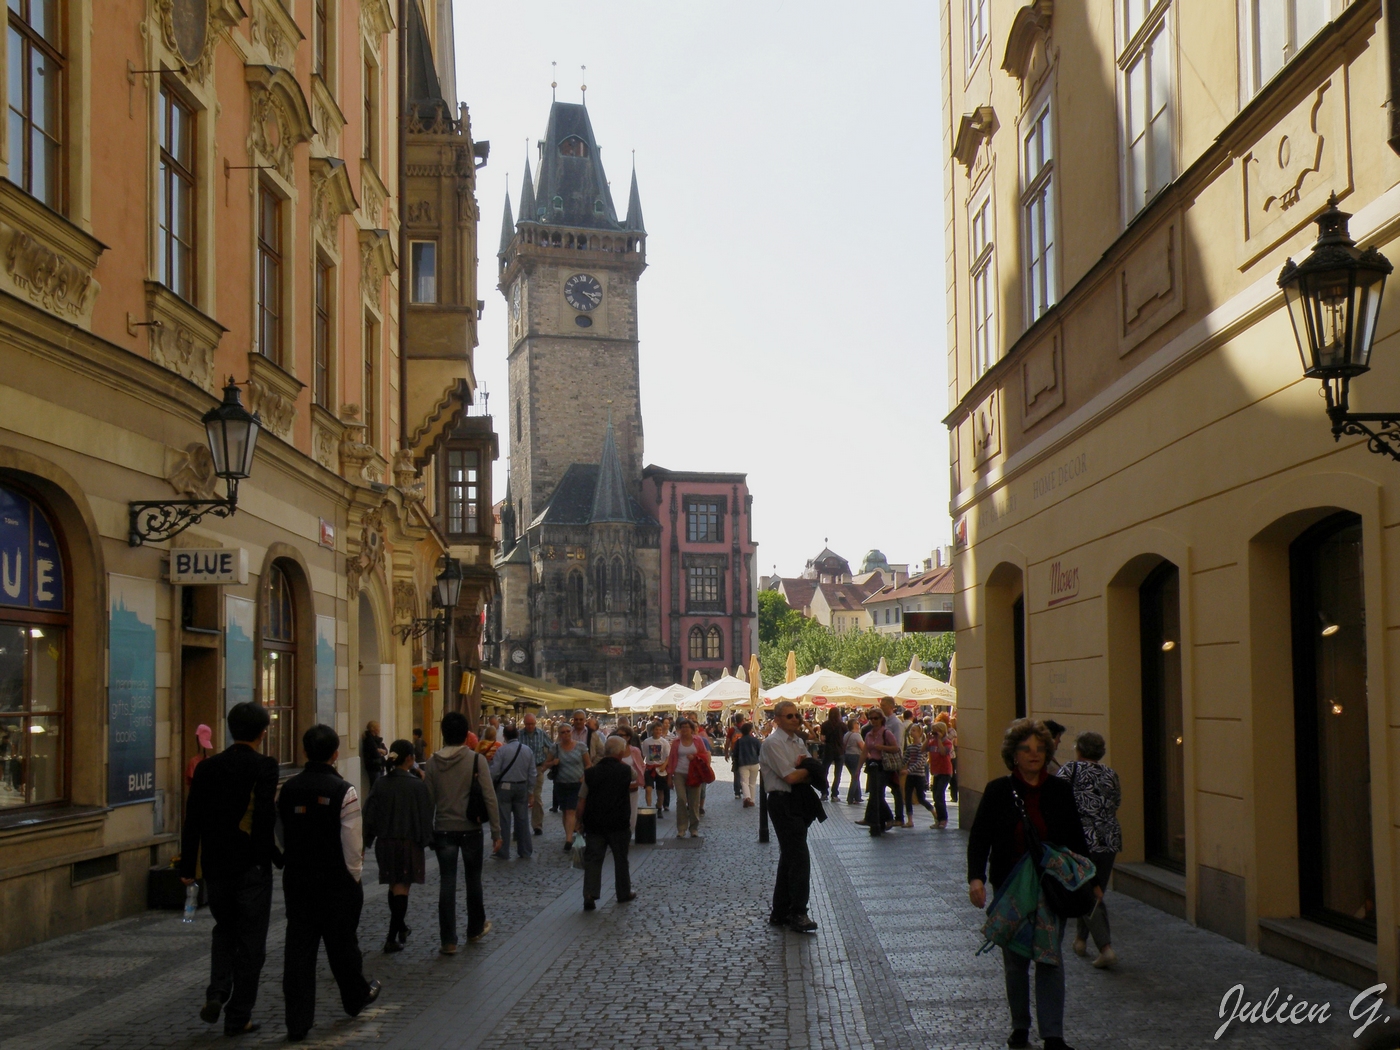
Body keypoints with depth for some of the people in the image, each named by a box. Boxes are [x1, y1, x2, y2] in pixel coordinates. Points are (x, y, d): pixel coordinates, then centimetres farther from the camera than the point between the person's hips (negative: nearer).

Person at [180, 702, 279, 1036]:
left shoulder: (207, 767, 2)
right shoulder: (264, 766, -12)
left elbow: (193, 820, 2)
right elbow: (265, 817, -22)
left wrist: (187, 866, 8)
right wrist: (275, 857, -9)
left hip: (215, 866, 4)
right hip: (252, 867, -4)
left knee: (225, 929, 24)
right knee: (250, 940, 7)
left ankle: (217, 993, 7)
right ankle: (238, 1017, 10)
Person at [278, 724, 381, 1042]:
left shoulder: (287, 790, -1)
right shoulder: (344, 792, -16)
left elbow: (280, 839, 7)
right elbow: (353, 845, -14)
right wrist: (353, 876, 0)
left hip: (296, 880, 3)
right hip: (337, 882, -3)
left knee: (298, 947, 4)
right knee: (342, 944, 15)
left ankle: (297, 1023, 5)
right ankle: (356, 997, 36)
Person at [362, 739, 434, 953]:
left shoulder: (381, 784, -2)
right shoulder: (417, 785, -13)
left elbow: (370, 813, 2)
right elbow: (425, 816, -9)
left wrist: (368, 840, 10)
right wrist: (427, 840, 4)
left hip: (385, 842, 4)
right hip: (408, 842, -4)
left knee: (394, 886, 20)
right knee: (402, 888, 0)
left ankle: (400, 927, 35)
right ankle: (392, 938, -4)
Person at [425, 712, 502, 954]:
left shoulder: (433, 762, -4)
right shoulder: (476, 760, -10)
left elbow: (428, 799, 0)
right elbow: (489, 798, -10)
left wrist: (427, 832, 10)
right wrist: (496, 831, -4)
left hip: (443, 830, 1)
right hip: (470, 829, -1)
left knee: (447, 884, 3)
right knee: (473, 880, 16)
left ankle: (448, 940, 2)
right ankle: (475, 929, 32)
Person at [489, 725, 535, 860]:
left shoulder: (502, 750, -11)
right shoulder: (528, 751, 3)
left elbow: (494, 772, -13)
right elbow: (532, 774, 6)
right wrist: (530, 792, 13)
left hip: (504, 787, -4)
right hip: (522, 788, 4)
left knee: (504, 821, 2)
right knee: (522, 820, 11)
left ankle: (503, 853, 5)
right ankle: (525, 852, 16)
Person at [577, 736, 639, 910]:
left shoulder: (590, 772, -3)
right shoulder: (626, 770, -5)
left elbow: (581, 801, -3)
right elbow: (638, 779, 20)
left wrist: (581, 821, 7)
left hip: (594, 824, 1)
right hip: (619, 824, -1)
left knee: (592, 860, 4)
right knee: (621, 859, 15)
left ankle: (589, 896, -8)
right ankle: (624, 893, 26)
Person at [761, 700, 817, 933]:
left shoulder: (798, 742, 15)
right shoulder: (773, 743, -12)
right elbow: (791, 777, -19)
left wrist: (801, 767, -12)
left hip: (798, 802, 9)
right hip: (783, 803, -9)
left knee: (789, 857, 12)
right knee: (799, 857, -11)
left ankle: (780, 913, 19)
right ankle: (798, 913, -6)